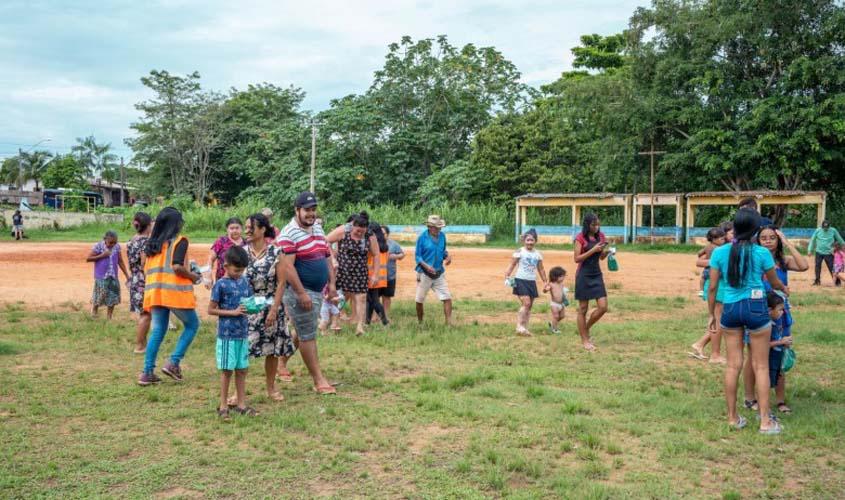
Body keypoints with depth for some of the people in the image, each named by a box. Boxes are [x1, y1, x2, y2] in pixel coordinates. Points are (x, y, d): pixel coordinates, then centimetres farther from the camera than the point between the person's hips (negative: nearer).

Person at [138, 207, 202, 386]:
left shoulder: (152, 243, 15)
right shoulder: (179, 240, -5)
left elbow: (146, 269, 16)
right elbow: (177, 267, -17)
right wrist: (192, 276, -1)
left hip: (154, 292, 6)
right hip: (175, 291, -6)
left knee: (157, 331, 11)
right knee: (192, 325, 11)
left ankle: (147, 373, 7)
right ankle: (173, 363, 2)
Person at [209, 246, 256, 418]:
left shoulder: (245, 281, 7)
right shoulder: (221, 285, -10)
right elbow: (211, 310, -9)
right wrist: (233, 312, -17)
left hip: (243, 333, 5)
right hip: (227, 334, -5)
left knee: (242, 370, 10)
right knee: (227, 370, 2)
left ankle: (241, 403, 19)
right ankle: (223, 406, 13)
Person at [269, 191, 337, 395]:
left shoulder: (318, 230, 13)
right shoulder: (288, 234, -14)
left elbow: (327, 258, 20)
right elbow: (287, 267, -21)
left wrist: (331, 283, 10)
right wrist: (302, 293, -23)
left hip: (317, 291, 9)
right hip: (300, 292, -9)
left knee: (305, 333, 17)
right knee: (308, 336, -2)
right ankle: (319, 380, 3)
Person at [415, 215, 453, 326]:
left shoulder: (442, 236, 2)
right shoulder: (422, 237, -11)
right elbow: (417, 255, -9)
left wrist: (447, 256, -7)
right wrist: (426, 266, -24)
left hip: (439, 273, 3)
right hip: (424, 273, -3)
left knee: (447, 297, -8)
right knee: (420, 300, 9)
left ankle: (449, 323, -5)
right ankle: (419, 322, 29)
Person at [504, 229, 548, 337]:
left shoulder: (538, 254, 10)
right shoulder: (519, 252, -4)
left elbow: (541, 269, 18)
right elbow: (511, 265, -7)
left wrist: (545, 282, 16)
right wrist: (507, 276, -20)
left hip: (532, 282, 5)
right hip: (521, 281, -5)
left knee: (529, 306, 6)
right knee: (526, 303, -17)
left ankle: (525, 328, 12)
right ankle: (519, 327, -12)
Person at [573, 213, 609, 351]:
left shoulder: (601, 236, 6)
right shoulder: (580, 238, -10)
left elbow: (602, 257, 14)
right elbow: (577, 259, -14)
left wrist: (606, 251, -7)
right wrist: (593, 250, -20)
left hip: (597, 274, 6)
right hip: (583, 275, -5)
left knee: (603, 307, -1)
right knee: (583, 309, 3)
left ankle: (586, 329, 22)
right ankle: (584, 340, 12)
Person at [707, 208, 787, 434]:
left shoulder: (719, 252, -2)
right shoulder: (762, 253, -6)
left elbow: (712, 287, 1)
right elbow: (775, 283, 11)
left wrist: (711, 314, 14)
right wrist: (784, 289, 35)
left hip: (730, 309, 2)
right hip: (755, 308, -2)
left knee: (733, 365, 10)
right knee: (761, 366, 7)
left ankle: (732, 417, 18)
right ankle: (765, 421, 10)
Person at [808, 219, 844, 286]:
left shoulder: (833, 231, -5)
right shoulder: (818, 231, -3)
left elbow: (839, 239, 9)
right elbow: (813, 240, 5)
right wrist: (810, 250, 3)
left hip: (829, 253, -2)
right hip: (819, 252, 2)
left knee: (831, 267, -3)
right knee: (817, 266, 5)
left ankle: (837, 281, 6)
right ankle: (817, 281, 16)